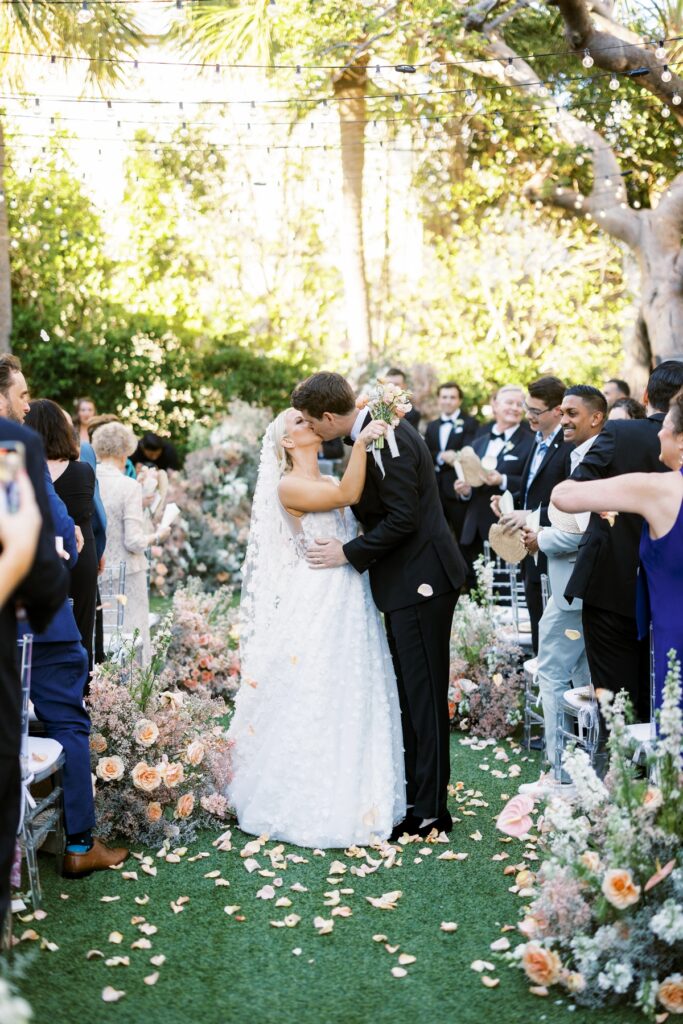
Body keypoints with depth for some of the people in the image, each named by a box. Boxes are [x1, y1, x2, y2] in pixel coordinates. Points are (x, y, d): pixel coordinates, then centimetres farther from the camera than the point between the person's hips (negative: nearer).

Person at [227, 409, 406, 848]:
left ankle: (352, 798, 25)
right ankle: (312, 806, 12)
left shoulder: (330, 482, 17)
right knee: (315, 705, -1)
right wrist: (361, 441, -19)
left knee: (355, 703, 12)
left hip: (351, 606, 8)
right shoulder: (288, 487, -8)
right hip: (316, 608, -8)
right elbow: (348, 495, -20)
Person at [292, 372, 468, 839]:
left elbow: (402, 519, -22)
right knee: (410, 693, 15)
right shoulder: (376, 429, 10)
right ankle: (413, 796, 26)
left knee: (424, 694, -2)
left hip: (419, 582, -10)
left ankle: (430, 811, 8)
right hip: (409, 579, 10)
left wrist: (349, 554, -15)